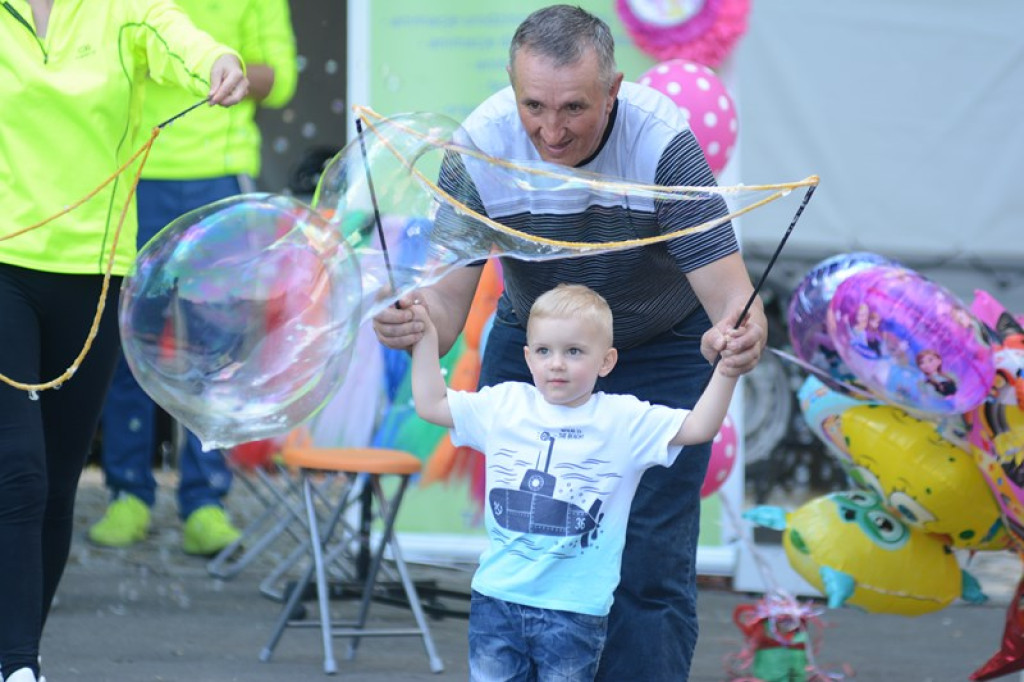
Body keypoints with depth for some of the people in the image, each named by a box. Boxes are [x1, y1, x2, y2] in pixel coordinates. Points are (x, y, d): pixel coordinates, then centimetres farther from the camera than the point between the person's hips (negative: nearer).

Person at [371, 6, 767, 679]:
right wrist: (416, 322, -48)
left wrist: (739, 336, -56)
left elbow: (730, 293, -32)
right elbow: (447, 298, -24)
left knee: (648, 567, -10)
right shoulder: (480, 147, -26)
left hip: (661, 352, -2)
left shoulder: (661, 143, -32)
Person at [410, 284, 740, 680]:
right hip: (497, 597, 3)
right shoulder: (504, 405, 5)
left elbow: (697, 428, -8)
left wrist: (726, 372, -20)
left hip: (574, 607, -3)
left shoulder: (624, 421, -3)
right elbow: (431, 404, 13)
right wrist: (425, 336, 10)